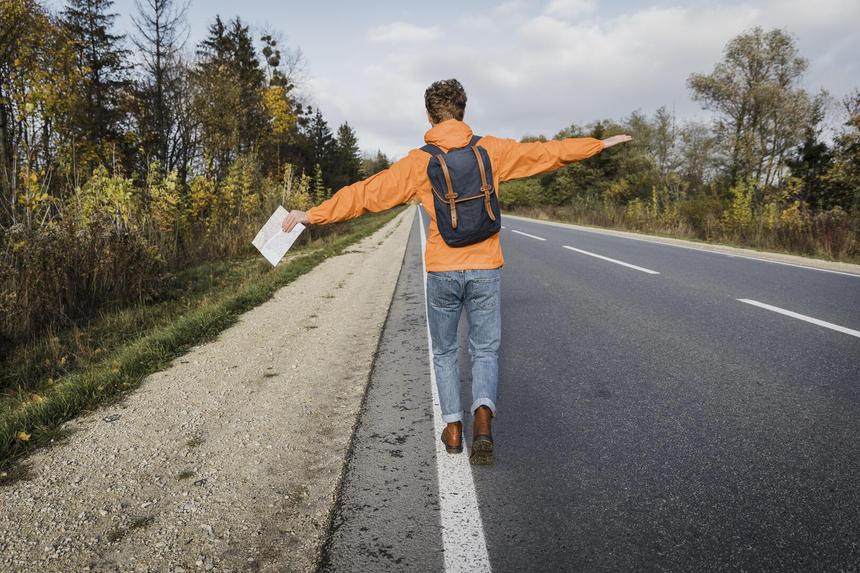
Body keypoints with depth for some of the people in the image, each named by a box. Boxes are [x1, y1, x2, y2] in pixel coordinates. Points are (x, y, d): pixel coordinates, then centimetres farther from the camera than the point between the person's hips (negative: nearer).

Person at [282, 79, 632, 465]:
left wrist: (312, 215, 6)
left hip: (442, 272, 0)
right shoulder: (491, 150, 2)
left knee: (444, 352, 18)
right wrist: (601, 143, 25)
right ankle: (482, 413, -12)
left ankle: (453, 428, 21)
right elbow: (548, 152, 10)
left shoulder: (419, 161, -2)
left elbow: (365, 193, -2)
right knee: (485, 350, 13)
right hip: (485, 271, 1)